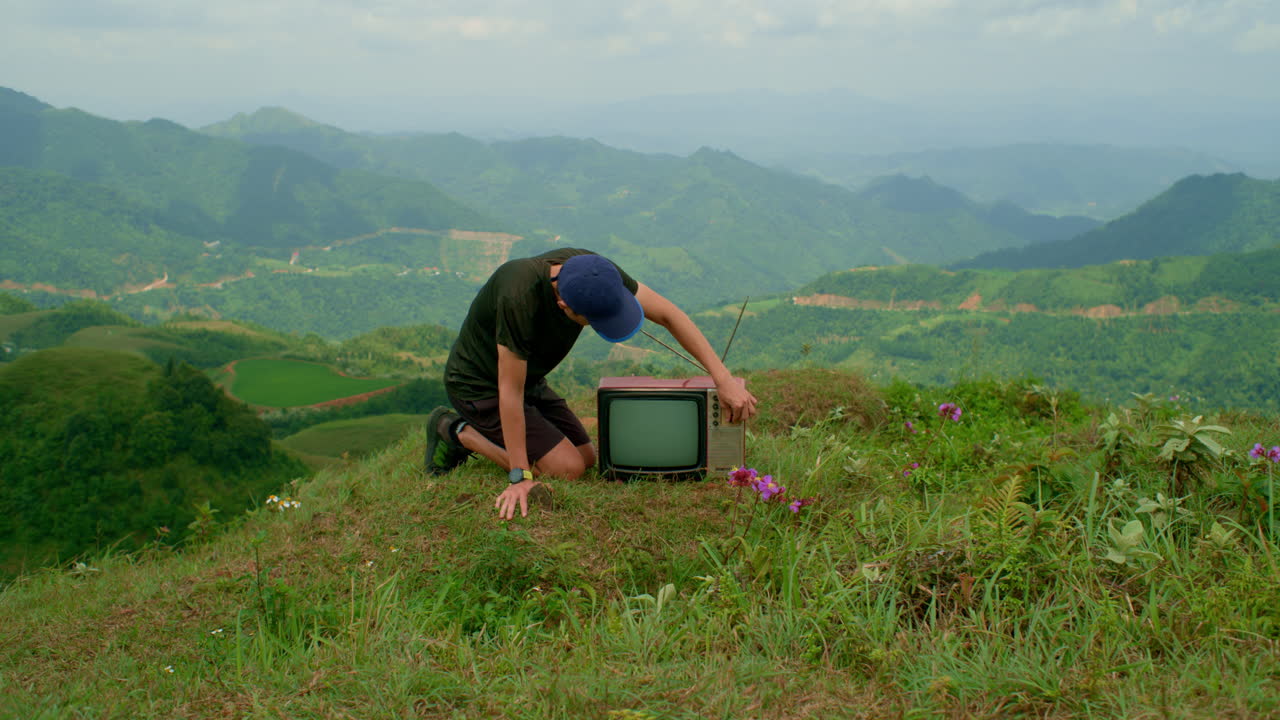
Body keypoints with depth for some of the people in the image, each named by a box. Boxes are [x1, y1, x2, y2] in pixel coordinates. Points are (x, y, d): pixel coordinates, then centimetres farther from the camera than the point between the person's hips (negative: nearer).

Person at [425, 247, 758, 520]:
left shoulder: (594, 271, -20)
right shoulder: (521, 297, -40)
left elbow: (668, 313, -15)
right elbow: (510, 392, -33)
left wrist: (724, 379, -21)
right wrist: (520, 477, -28)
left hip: (530, 380, 8)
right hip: (480, 384, -7)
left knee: (587, 457, 9)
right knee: (567, 469, -15)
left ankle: (478, 433, 19)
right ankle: (457, 431, 1)